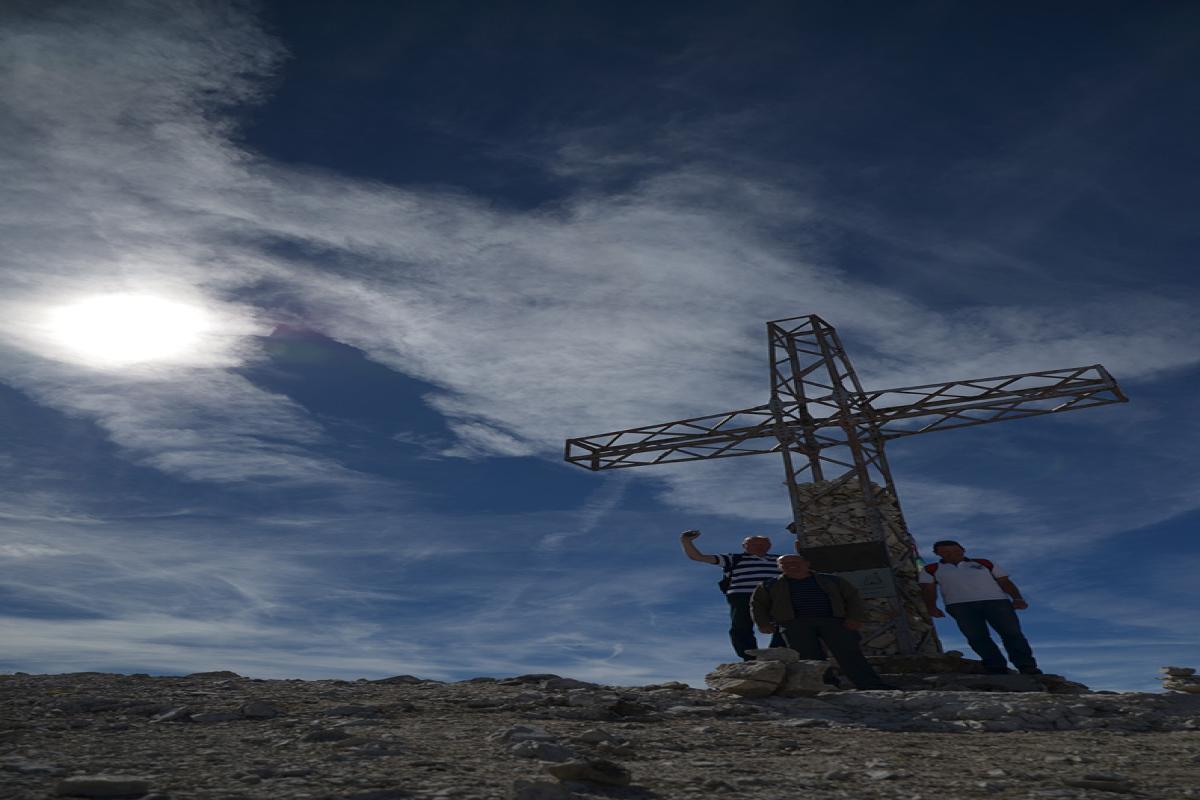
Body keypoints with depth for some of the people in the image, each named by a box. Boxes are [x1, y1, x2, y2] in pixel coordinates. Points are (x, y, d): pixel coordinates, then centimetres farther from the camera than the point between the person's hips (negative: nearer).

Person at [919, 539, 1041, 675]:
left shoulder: (984, 563, 19)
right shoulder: (931, 569, 15)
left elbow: (1005, 582, 13)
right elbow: (928, 590, 6)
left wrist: (1017, 599, -2)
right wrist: (931, 607, -10)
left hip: (997, 601, 1)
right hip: (960, 605, -1)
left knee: (1011, 632, -9)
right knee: (977, 637, -14)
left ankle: (1028, 668, -7)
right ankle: (997, 669, -12)